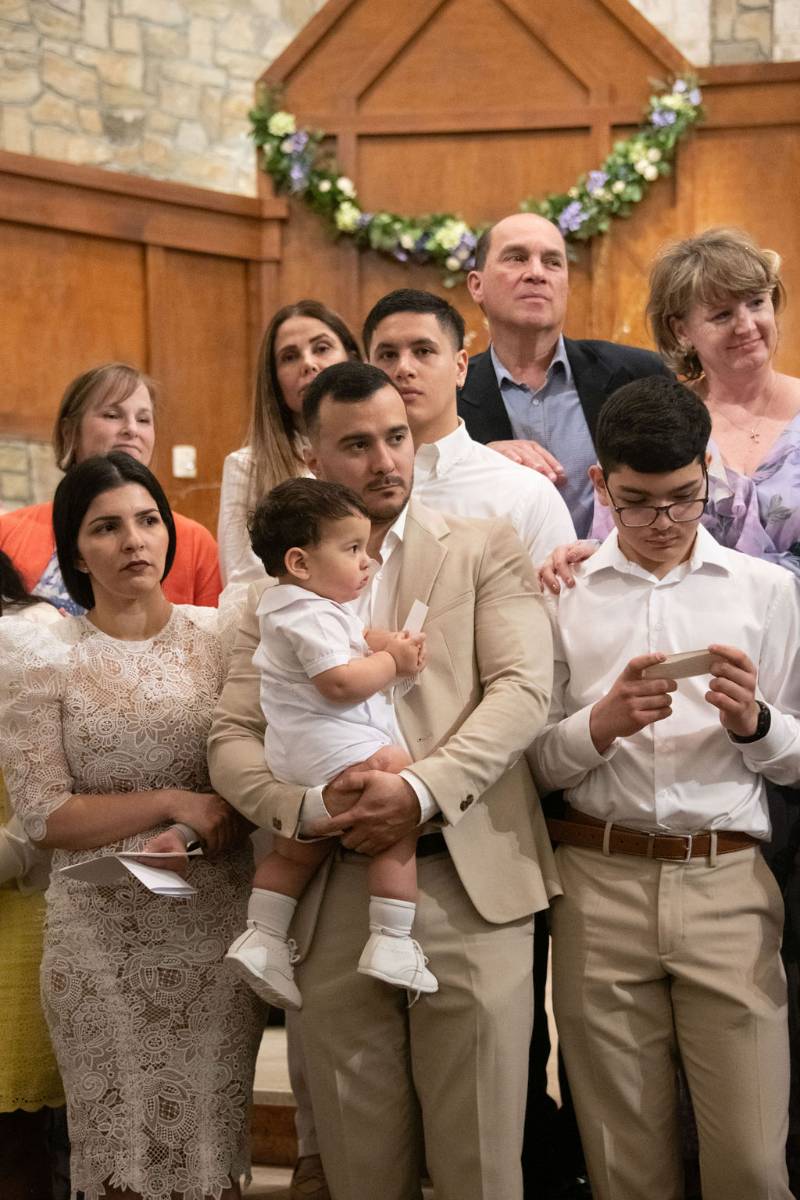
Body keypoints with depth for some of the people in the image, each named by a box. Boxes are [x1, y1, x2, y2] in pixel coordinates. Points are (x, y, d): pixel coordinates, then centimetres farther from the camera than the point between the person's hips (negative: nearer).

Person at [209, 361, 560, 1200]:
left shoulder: (485, 549, 7)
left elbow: (522, 689, -6)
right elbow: (231, 739, 6)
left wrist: (421, 790, -19)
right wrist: (310, 806, -13)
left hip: (468, 886, -2)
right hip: (333, 901, 2)